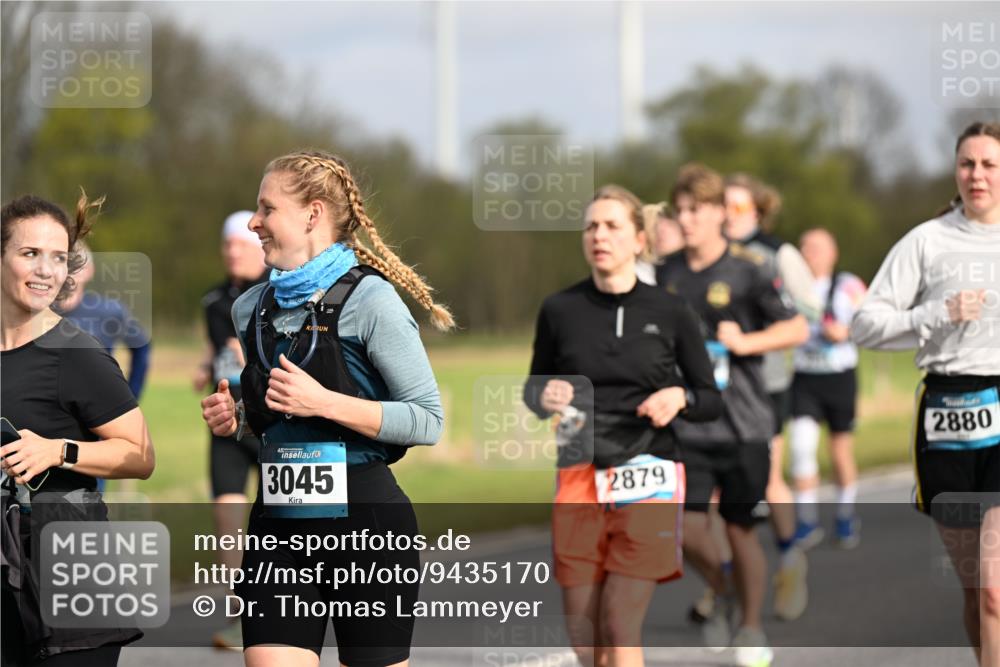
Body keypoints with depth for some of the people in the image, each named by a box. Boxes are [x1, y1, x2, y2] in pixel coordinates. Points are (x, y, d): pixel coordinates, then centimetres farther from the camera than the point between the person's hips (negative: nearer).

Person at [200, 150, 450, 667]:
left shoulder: (369, 299, -9)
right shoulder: (251, 309, 11)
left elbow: (428, 420, -12)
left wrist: (324, 402, -20)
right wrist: (233, 418, 4)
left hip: (365, 522, -5)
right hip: (279, 528, 5)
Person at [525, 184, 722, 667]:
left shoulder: (671, 314, 1)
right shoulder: (559, 311, 3)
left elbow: (711, 400, 9)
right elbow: (532, 388, 13)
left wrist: (680, 397, -12)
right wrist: (544, 397, -9)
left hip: (648, 480, -2)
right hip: (579, 481, 2)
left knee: (621, 627, -8)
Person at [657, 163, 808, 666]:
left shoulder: (748, 271, -6)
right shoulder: (667, 274, 6)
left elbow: (797, 328, -4)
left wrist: (744, 342, -16)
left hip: (741, 422, -3)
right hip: (687, 423, 3)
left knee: (739, 528, 5)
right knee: (687, 530, -6)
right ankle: (720, 595, 25)